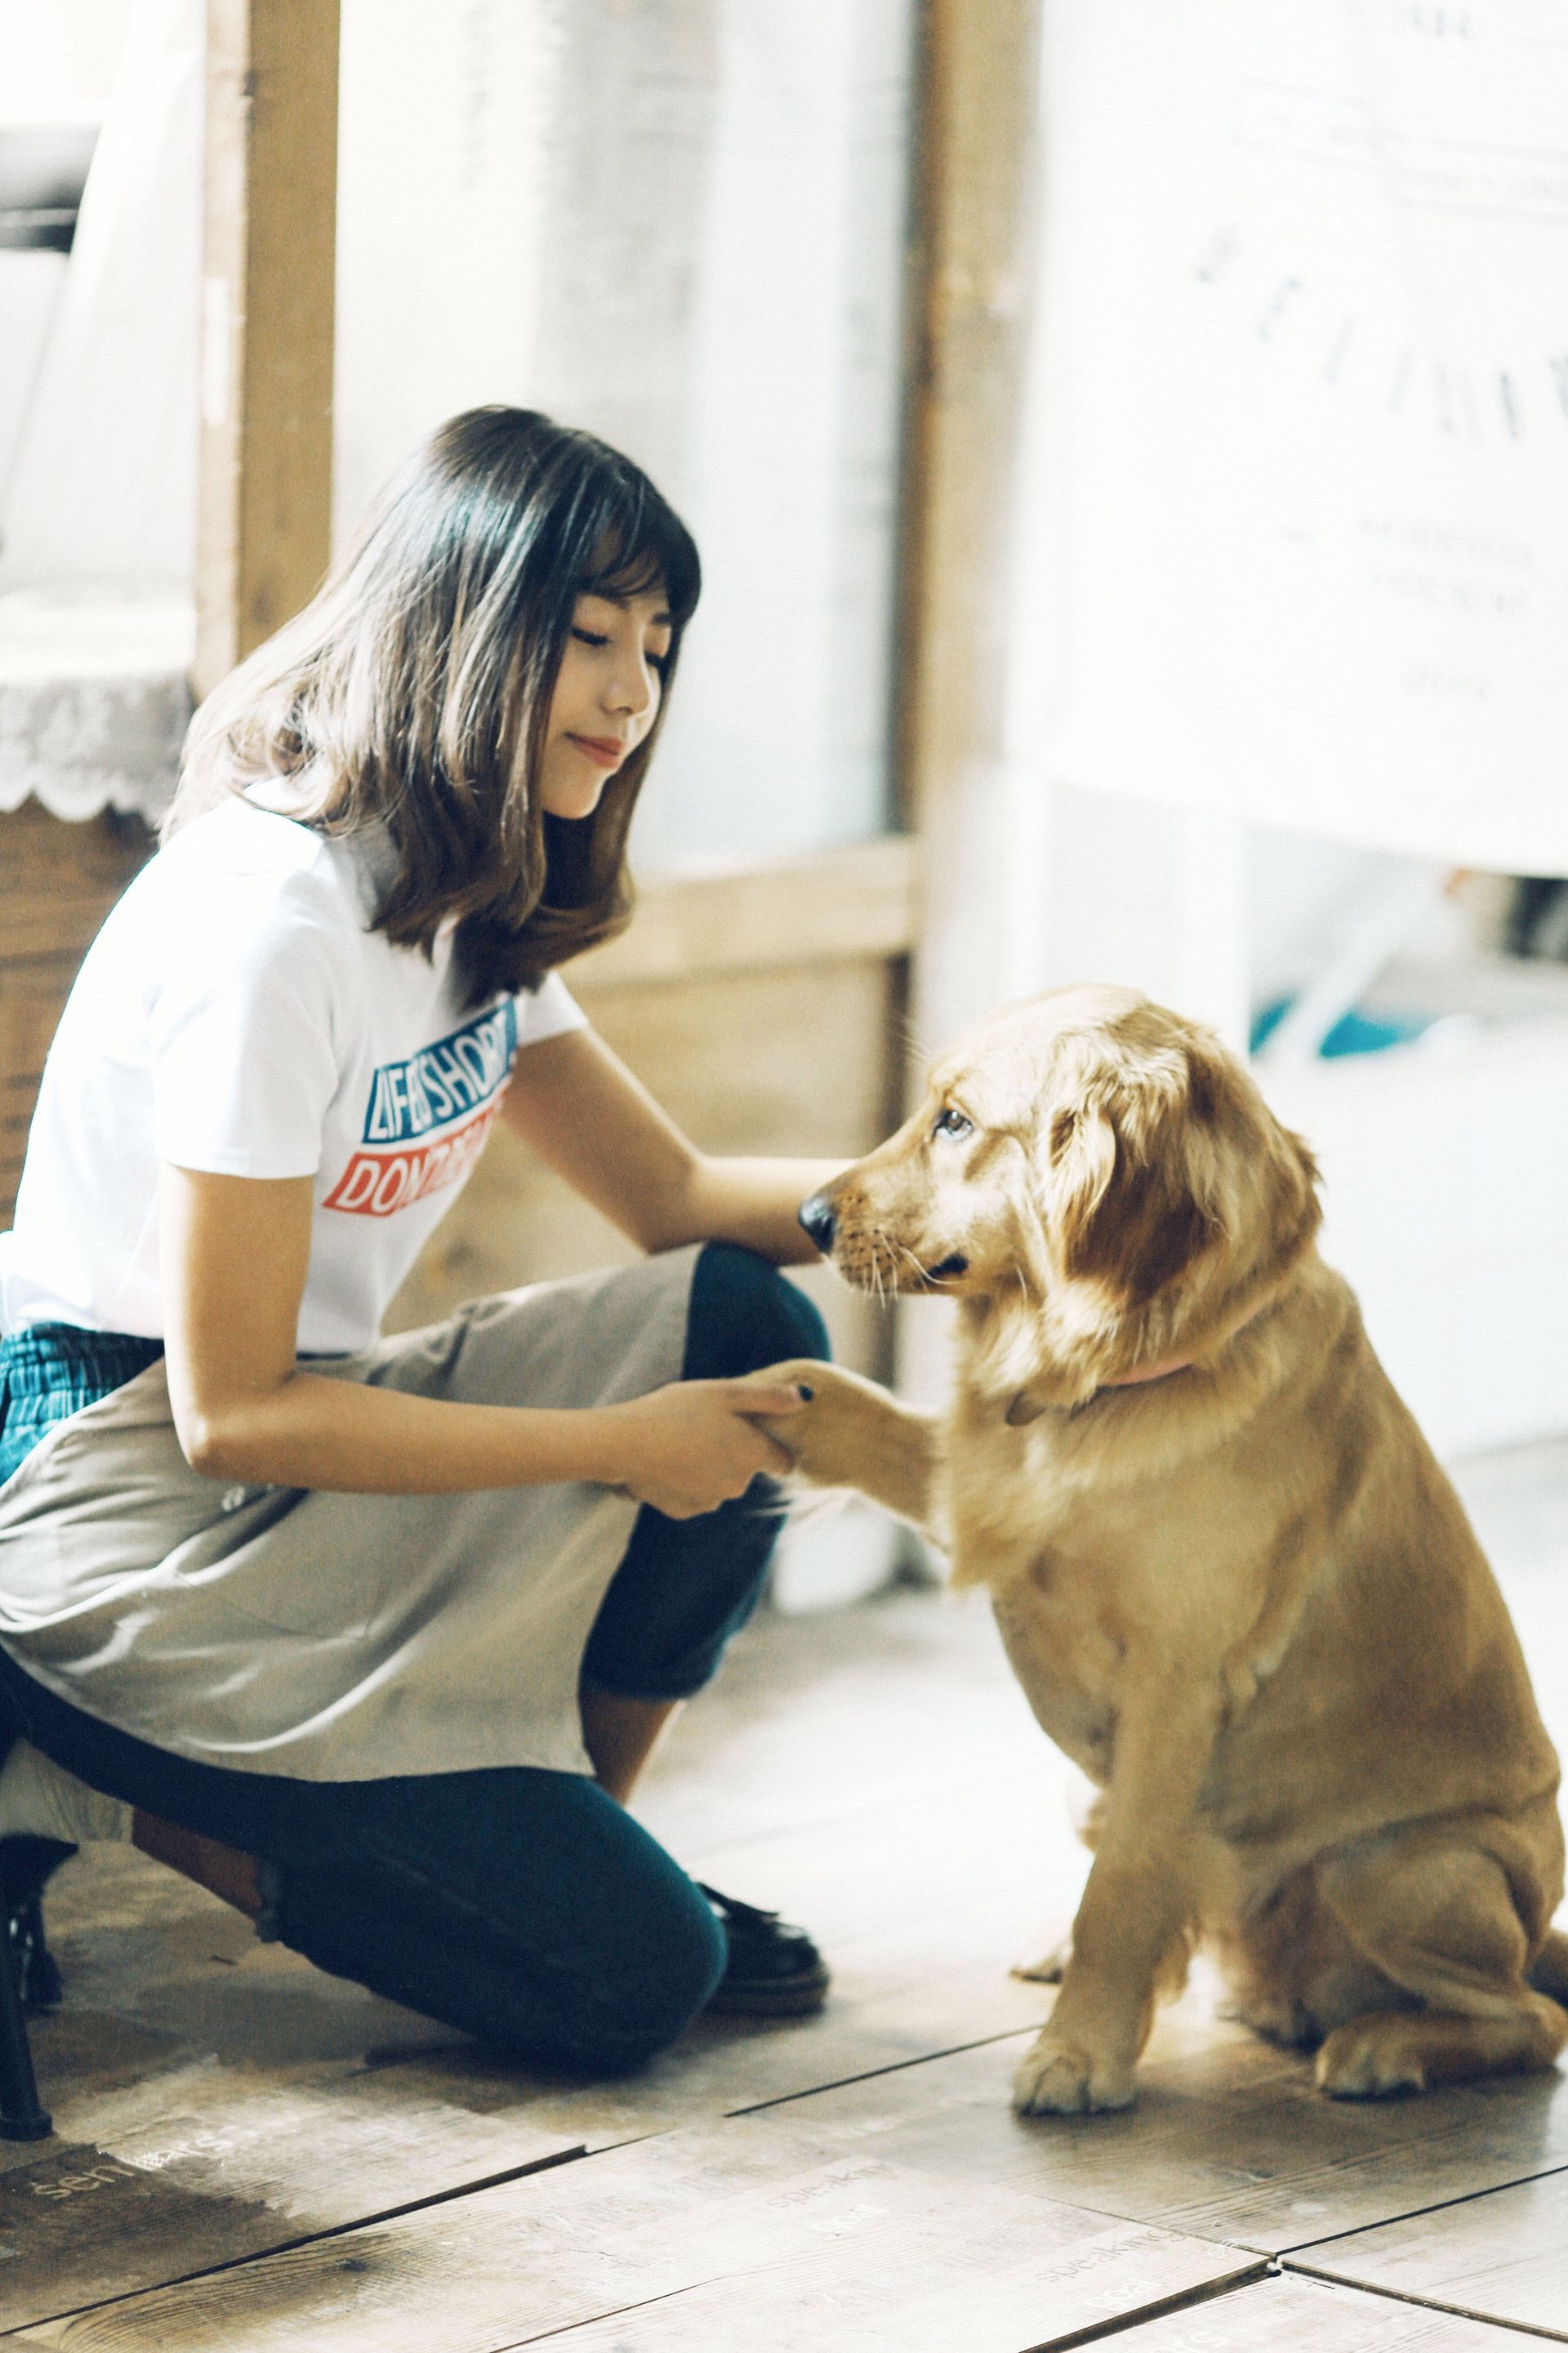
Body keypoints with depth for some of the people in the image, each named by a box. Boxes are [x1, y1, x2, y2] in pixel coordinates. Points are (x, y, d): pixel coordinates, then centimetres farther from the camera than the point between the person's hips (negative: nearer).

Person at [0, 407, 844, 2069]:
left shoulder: (476, 909, 7)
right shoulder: (269, 916, -23)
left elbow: (678, 1200, 12)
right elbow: (233, 1414, -21)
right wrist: (621, 1450, -17)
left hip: (288, 1451, 9)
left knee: (744, 1329, -8)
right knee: (626, 1977, -14)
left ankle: (559, 1841, 3)